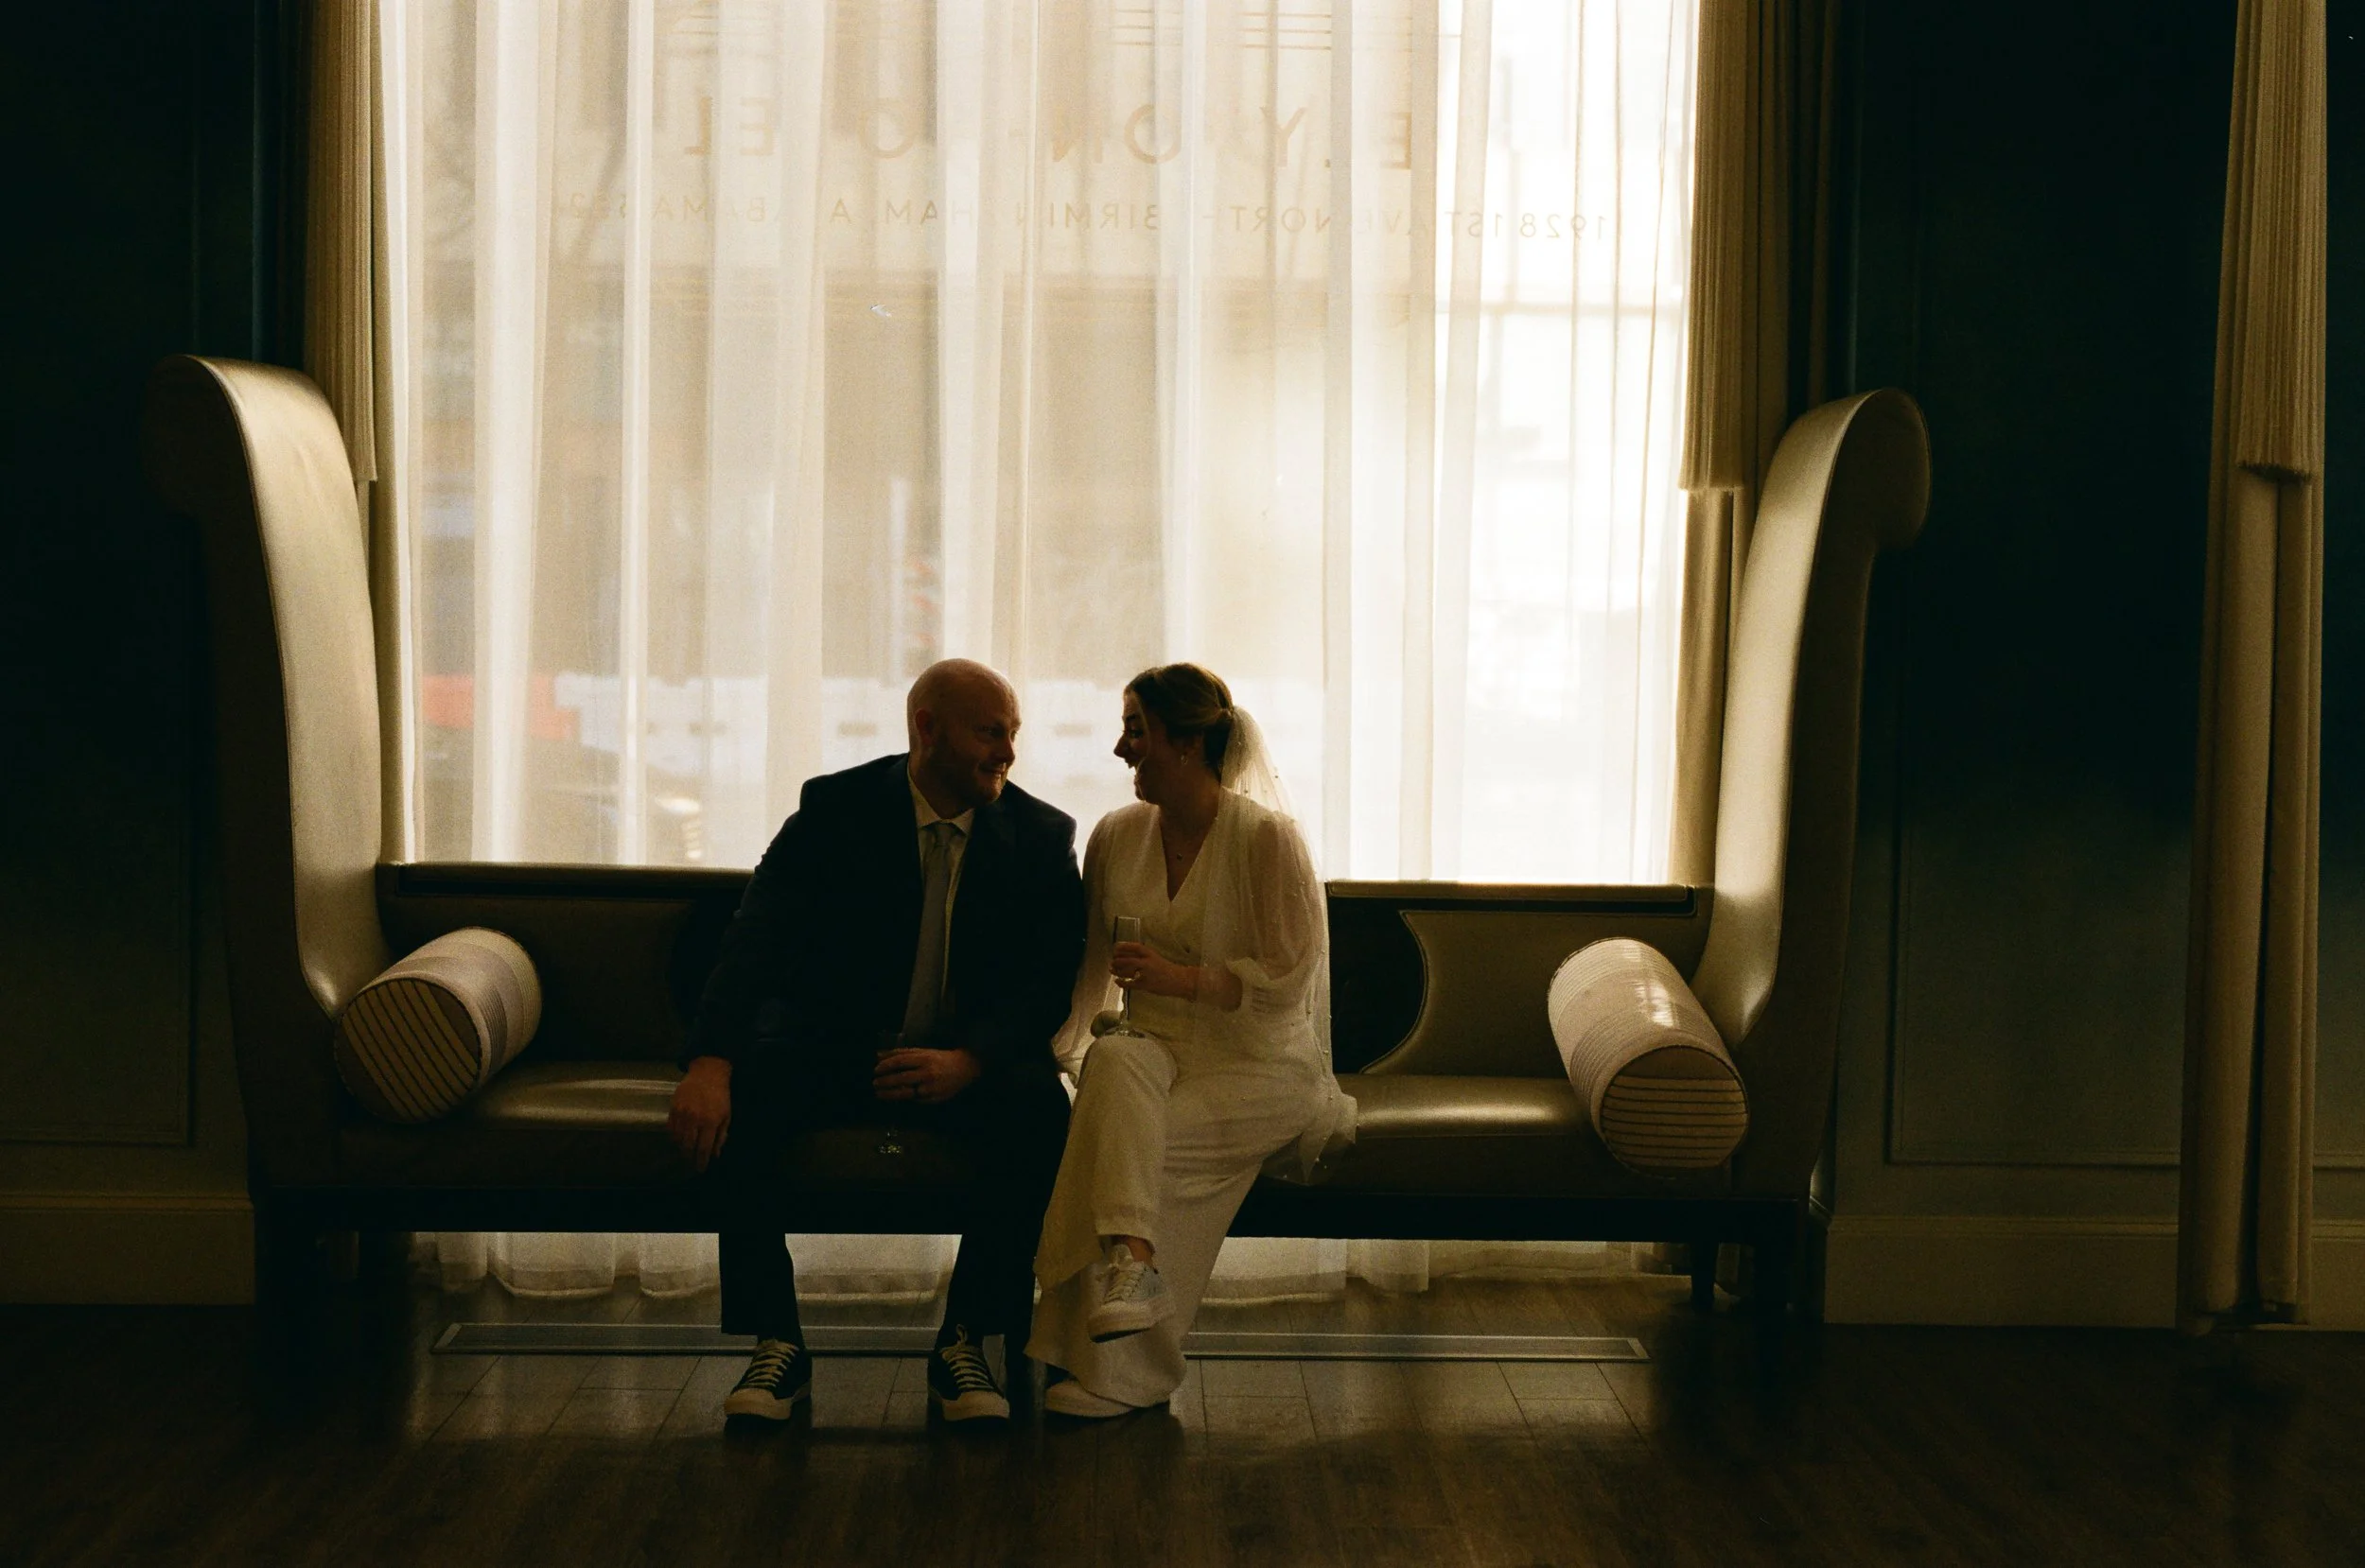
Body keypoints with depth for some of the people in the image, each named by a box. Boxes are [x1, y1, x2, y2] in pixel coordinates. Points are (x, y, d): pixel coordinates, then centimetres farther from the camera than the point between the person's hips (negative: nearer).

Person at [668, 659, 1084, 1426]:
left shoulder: (1040, 836, 0)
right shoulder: (836, 809, -5)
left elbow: (1050, 981, -7)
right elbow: (757, 938, -17)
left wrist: (966, 1062, -27)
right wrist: (709, 1064, -34)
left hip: (967, 1064, 1)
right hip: (833, 1047, 0)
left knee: (1038, 1103, -32)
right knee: (742, 1092, -31)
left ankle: (965, 1342, -19)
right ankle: (777, 1344, -19)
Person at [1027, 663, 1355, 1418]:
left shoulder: (1267, 839, -9)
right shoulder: (1117, 835, 8)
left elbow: (1286, 981, -11)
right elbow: (1087, 970, 15)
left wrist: (1182, 979, -22)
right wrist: (1054, 1049, 3)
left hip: (1259, 1065, -4)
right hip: (1158, 1048, 4)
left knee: (1124, 1136, -29)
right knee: (1115, 1062, -34)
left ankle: (1111, 1369, -23)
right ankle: (1130, 1257, -47)